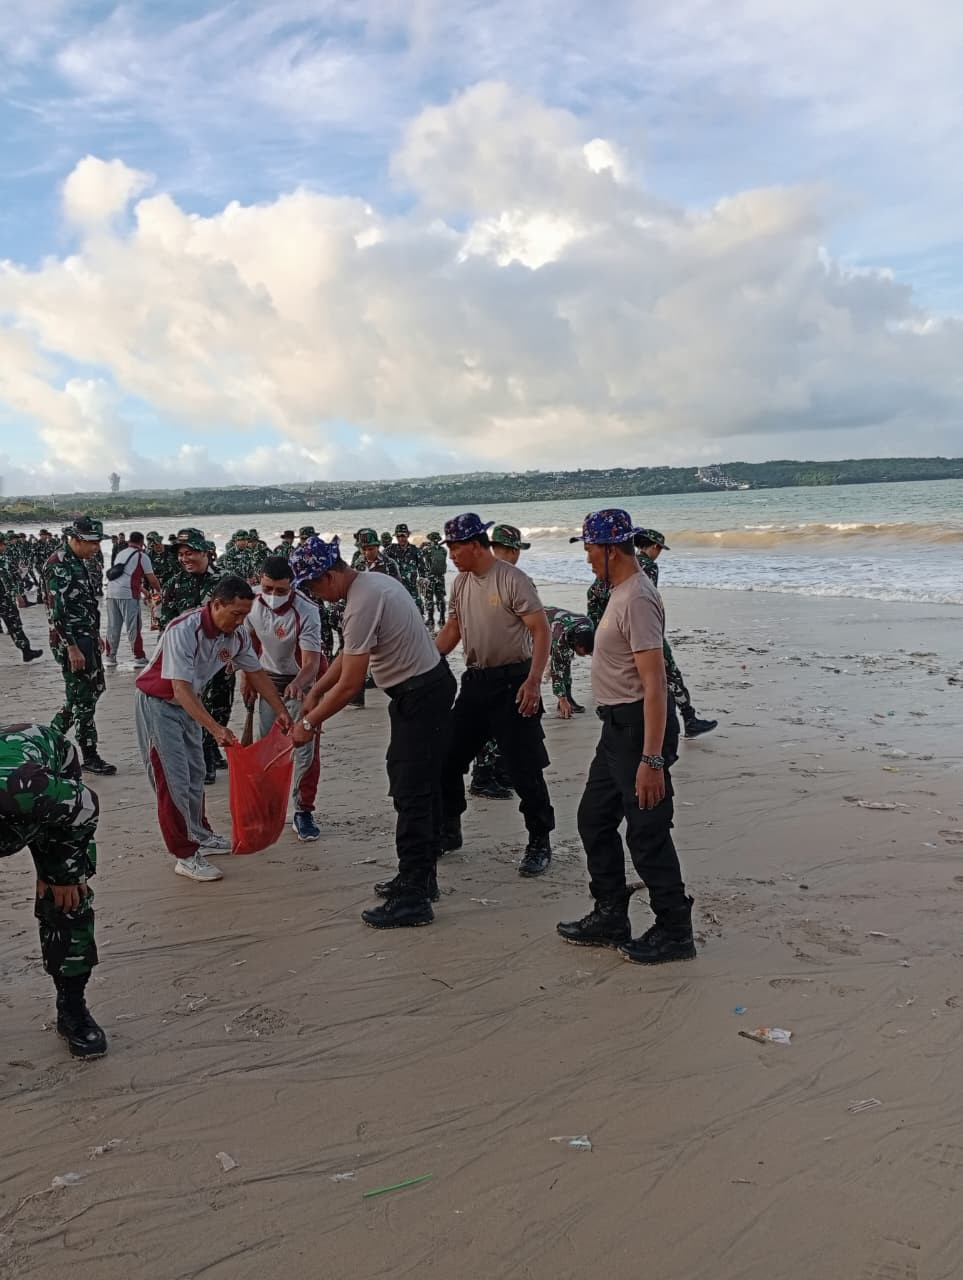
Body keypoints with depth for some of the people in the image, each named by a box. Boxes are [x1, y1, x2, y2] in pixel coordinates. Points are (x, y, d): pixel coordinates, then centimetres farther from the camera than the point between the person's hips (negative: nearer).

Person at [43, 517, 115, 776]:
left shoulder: (78, 561, 12)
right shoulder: (58, 566, -17)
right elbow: (56, 612, -22)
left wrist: (96, 636, 21)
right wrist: (72, 648, -23)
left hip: (87, 638, 10)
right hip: (71, 641, -10)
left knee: (94, 689, 17)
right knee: (82, 697, -2)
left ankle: (53, 732, 29)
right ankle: (89, 756, 8)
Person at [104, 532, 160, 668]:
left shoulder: (120, 554, 24)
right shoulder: (142, 556, 4)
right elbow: (152, 579, 2)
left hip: (110, 592, 6)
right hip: (127, 594, -6)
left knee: (113, 626, 12)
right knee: (133, 627, 0)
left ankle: (109, 657, 17)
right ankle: (139, 657, 4)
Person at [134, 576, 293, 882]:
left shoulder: (237, 634, -12)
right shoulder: (183, 631, -34)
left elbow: (257, 674, 1)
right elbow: (181, 689, -38)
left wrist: (281, 711, -5)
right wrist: (215, 728, -47)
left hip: (188, 703, 8)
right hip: (157, 703, -7)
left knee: (195, 774, 18)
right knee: (173, 780, -7)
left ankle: (199, 835, 34)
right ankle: (186, 856, -2)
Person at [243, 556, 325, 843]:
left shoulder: (306, 611, -32)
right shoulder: (252, 601, -17)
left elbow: (311, 662, -36)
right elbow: (249, 640, 3)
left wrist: (297, 684, -55)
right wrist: (247, 678, 4)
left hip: (302, 681, -4)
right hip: (269, 679, 4)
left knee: (305, 745, -8)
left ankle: (303, 812, 3)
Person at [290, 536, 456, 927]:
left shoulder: (362, 604, -24)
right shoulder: (373, 581, 9)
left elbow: (349, 685, -21)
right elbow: (349, 653, 19)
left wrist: (309, 722, -10)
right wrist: (315, 691, 15)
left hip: (420, 697, -11)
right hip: (428, 687, 11)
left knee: (412, 795, -8)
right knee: (421, 790, 17)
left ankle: (413, 898, -4)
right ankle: (420, 878, 28)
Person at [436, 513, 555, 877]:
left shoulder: (512, 580, -15)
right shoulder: (461, 582, 8)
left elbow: (541, 631, -17)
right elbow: (452, 629, 18)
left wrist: (533, 681, -27)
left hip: (512, 682, -7)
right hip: (475, 680, 8)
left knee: (523, 768, -4)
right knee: (448, 757, 10)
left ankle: (540, 843, 11)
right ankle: (448, 831, 27)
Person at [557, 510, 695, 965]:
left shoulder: (637, 599, -21)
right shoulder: (620, 592, 12)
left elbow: (654, 683, -27)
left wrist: (652, 760, -30)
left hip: (640, 726, -11)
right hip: (618, 726, 11)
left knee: (647, 833, -2)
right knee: (594, 819, 17)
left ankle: (674, 932, 14)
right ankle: (610, 918, 29)